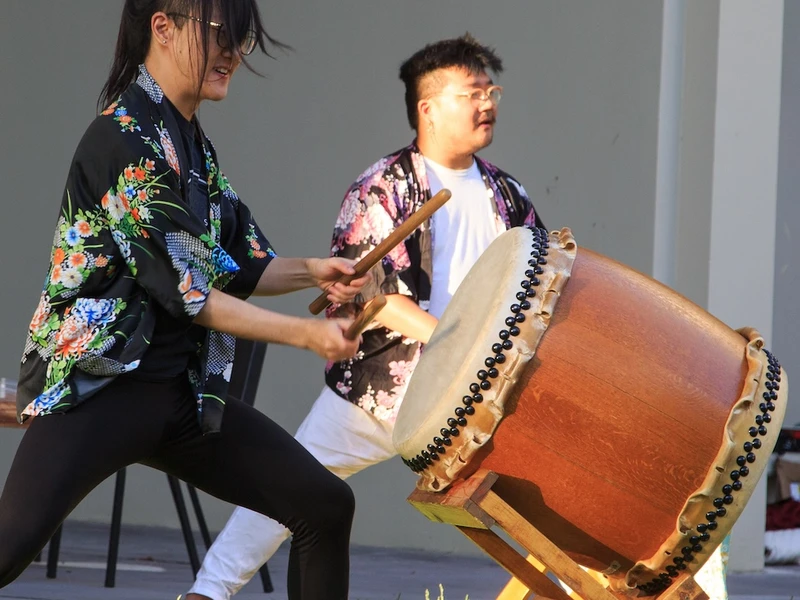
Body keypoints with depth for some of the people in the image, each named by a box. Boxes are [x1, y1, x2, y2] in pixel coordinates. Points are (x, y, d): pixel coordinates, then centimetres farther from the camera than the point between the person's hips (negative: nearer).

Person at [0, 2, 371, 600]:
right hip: (95, 386, -9)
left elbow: (236, 267, 22)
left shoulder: (193, 145, 15)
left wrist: (310, 271, 2)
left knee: (325, 505, 4)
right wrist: (307, 334, -12)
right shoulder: (125, 137, -14)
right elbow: (183, 289, -16)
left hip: (186, 388, 9)